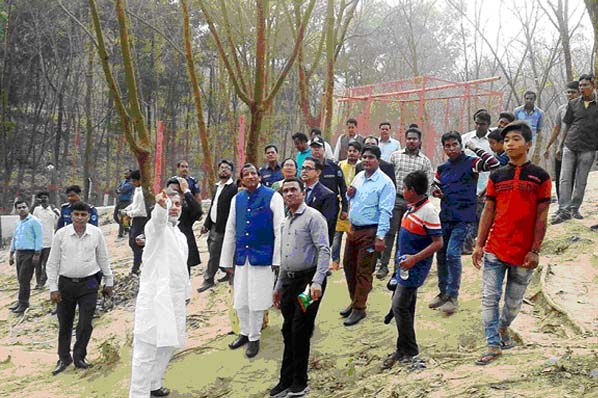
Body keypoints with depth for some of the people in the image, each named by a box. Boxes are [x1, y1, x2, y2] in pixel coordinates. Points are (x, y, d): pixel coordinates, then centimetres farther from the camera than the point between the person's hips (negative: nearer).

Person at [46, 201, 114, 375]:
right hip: (66, 283, 0)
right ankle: (64, 358, 28)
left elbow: (103, 259, 7)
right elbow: (52, 263, 0)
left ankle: (79, 357, 20)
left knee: (85, 324, 0)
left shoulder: (96, 233, -4)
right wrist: (53, 288, -2)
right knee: (64, 324, 11)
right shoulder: (61, 234, -6)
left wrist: (108, 282, 10)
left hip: (89, 284, 0)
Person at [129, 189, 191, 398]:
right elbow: (158, 218, -33)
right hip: (155, 297, -8)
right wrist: (161, 204, -54)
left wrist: (185, 293, 24)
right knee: (147, 349, -7)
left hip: (175, 298, 8)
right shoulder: (156, 228, -7)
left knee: (167, 345, 17)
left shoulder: (181, 236, 18)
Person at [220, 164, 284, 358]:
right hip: (242, 256, 5)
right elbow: (230, 230, 12)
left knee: (256, 301, 2)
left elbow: (279, 230, -7)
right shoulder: (237, 199, 8)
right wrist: (227, 260, 12)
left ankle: (254, 338, 18)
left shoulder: (272, 196, -6)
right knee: (240, 300, 12)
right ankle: (244, 333, 32)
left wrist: (277, 259, -10)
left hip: (262, 256, -4)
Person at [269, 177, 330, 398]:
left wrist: (317, 282, -26)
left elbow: (324, 251, -17)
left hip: (308, 280, -8)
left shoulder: (313, 217, -8)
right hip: (289, 280, 8)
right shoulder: (286, 222, 18)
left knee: (300, 332, -4)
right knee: (288, 332, 10)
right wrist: (279, 286, 24)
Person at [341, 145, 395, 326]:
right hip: (353, 229, 7)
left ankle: (359, 308, 12)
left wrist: (380, 236, -24)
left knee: (363, 271, 0)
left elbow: (385, 212, -18)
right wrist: (349, 194, -1)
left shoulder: (385, 183, -13)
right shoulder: (358, 177, 9)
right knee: (348, 265, 15)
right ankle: (354, 301, 32)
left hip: (370, 232, -7)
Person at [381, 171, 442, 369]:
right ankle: (405, 349, 26)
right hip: (406, 264, 9)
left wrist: (414, 258, -24)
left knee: (399, 306, -8)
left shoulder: (428, 211, -20)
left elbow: (437, 243, -21)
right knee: (407, 306, 15)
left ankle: (408, 351, 5)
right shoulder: (412, 207, 9)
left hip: (415, 267, -9)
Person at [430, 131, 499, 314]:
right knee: (441, 255, 10)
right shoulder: (442, 168, 10)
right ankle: (443, 292, 26)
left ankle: (453, 297, -4)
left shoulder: (471, 163, -6)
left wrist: (476, 148, -16)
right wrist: (437, 193, -2)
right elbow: (435, 188, 20)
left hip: (464, 218, -6)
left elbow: (494, 164, -21)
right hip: (445, 217, 6)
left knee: (452, 254, -15)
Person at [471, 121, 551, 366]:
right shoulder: (497, 176, 6)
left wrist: (534, 251, -8)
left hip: (523, 253, -2)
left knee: (514, 301, 12)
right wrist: (479, 244, 2)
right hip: (494, 250, 2)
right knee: (490, 298, -1)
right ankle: (493, 345, 8)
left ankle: (503, 328, 38)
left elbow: (541, 217, -3)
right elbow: (488, 212, 7)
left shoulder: (540, 177, -2)